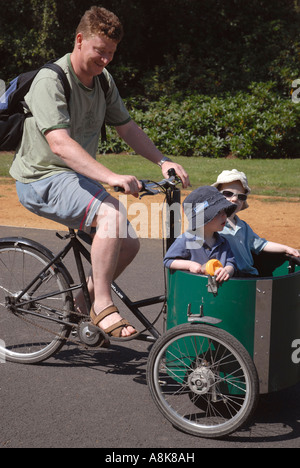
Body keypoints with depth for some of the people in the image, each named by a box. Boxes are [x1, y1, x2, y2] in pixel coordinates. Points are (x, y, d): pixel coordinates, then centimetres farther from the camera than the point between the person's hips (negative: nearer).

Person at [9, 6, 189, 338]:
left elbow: (127, 128, 13)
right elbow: (60, 144, -33)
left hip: (77, 177, 9)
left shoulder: (103, 80, 6)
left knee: (128, 244, 6)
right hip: (43, 180, -9)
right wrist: (110, 177, -43)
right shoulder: (50, 81, -21)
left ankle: (84, 300, 28)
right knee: (112, 212, -32)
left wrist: (163, 161, -1)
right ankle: (103, 307, -25)